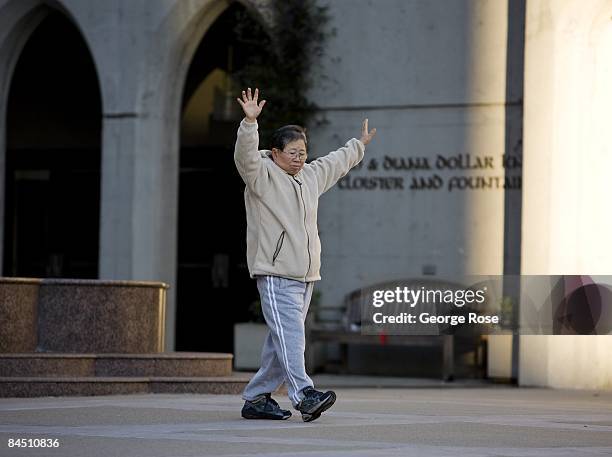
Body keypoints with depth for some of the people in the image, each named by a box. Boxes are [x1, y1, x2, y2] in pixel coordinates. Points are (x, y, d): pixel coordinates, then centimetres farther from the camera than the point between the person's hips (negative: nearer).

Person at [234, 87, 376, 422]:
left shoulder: (311, 176, 20)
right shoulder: (261, 175, -3)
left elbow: (336, 162, 37)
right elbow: (246, 154, -22)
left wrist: (359, 145, 52)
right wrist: (250, 122, -37)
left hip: (304, 275, 8)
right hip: (274, 274, -8)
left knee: (281, 341, 9)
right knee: (290, 335, -19)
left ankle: (256, 399, 15)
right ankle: (304, 396, -30)